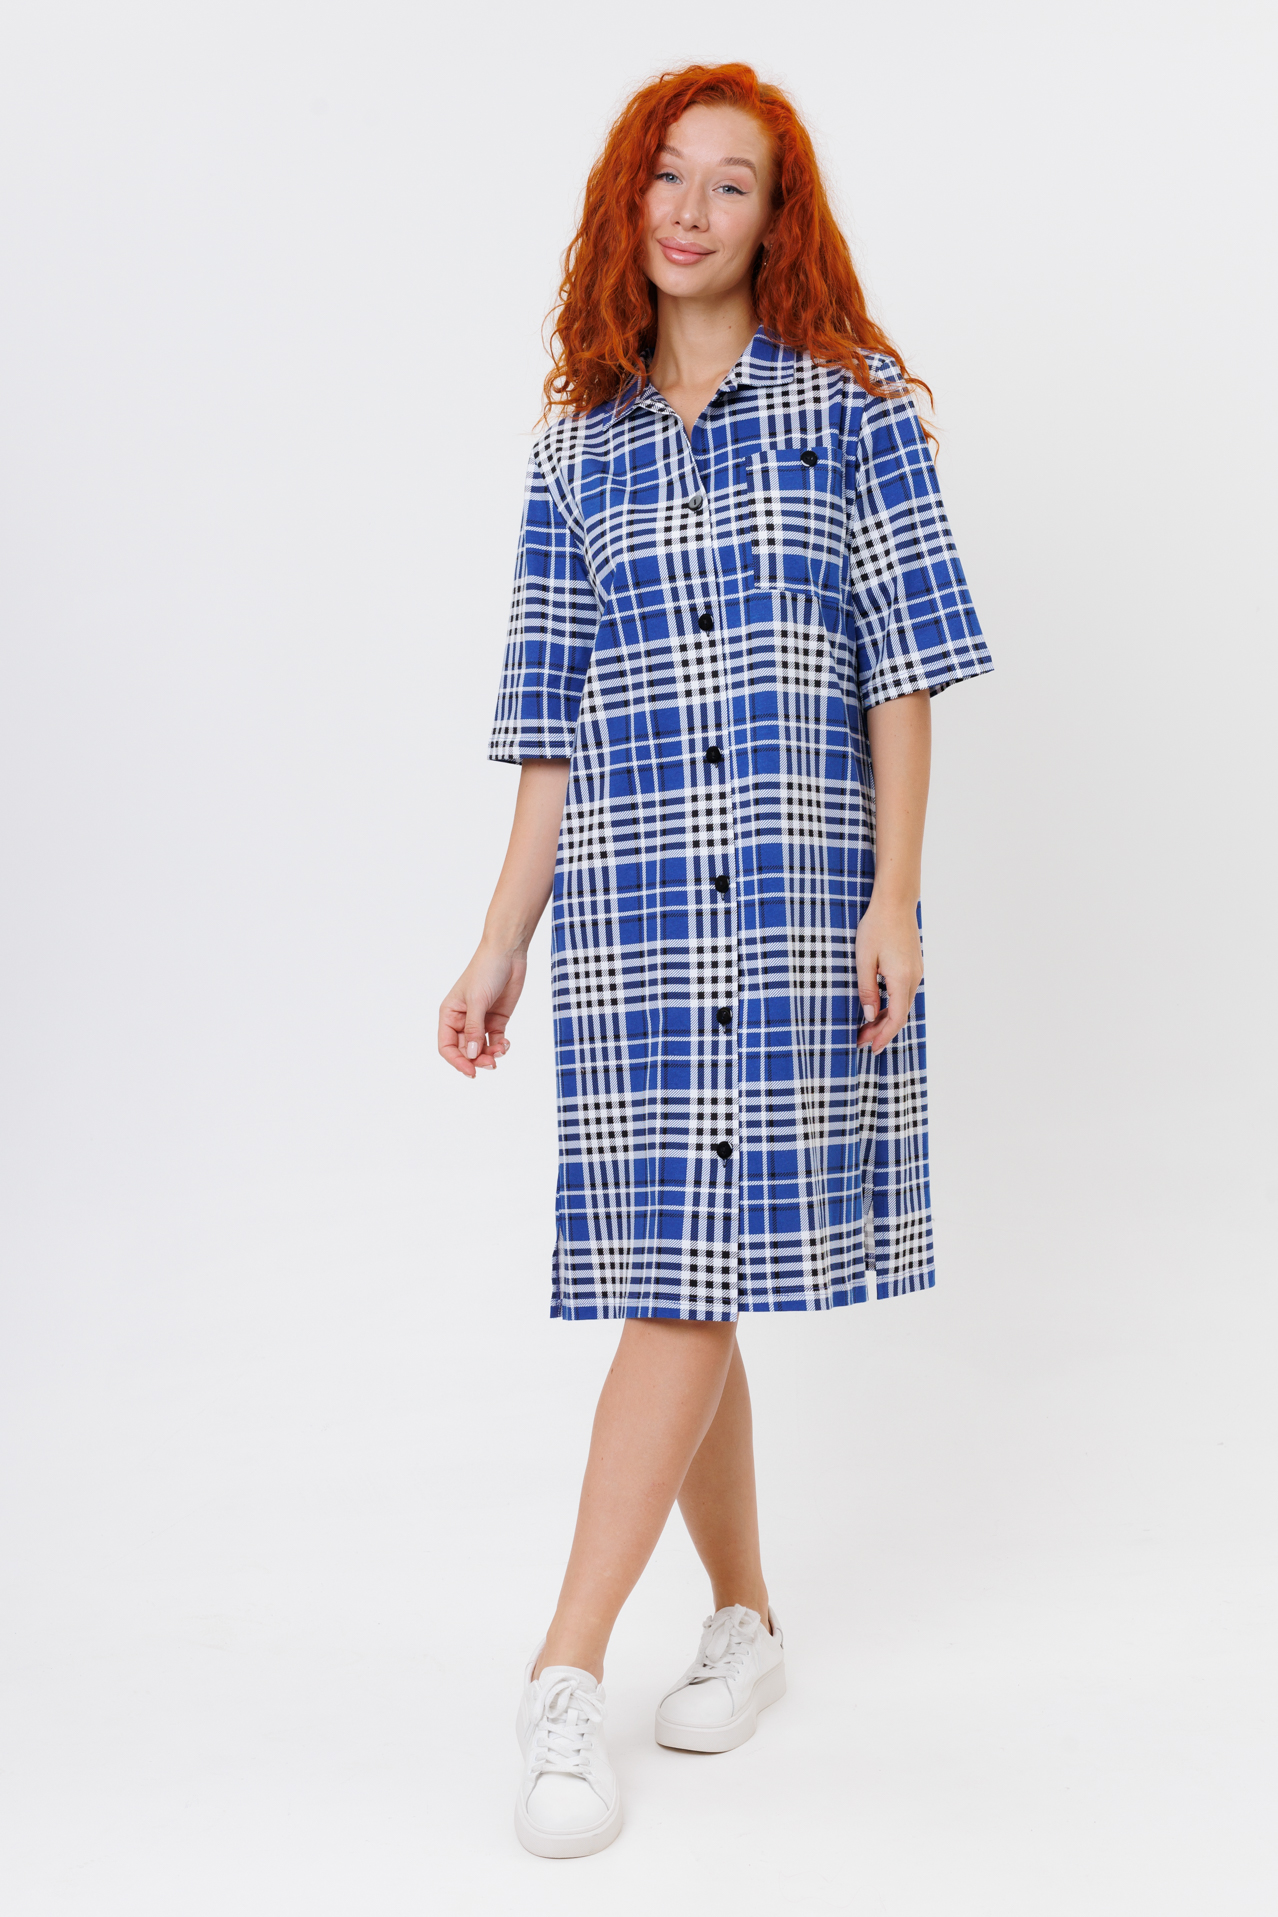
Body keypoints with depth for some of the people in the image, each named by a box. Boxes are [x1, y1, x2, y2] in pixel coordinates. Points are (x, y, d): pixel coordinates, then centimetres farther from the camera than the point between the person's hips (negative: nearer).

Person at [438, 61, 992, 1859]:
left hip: (802, 888, -3)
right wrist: (502, 945, 7)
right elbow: (552, 726, 12)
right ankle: (744, 1616, 23)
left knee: (693, 1277, -8)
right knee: (668, 1278, 5)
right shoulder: (576, 449, 13)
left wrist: (895, 896, -8)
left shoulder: (850, 401, 6)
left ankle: (569, 1671, -5)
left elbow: (905, 666, 1)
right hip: (628, 906, 3)